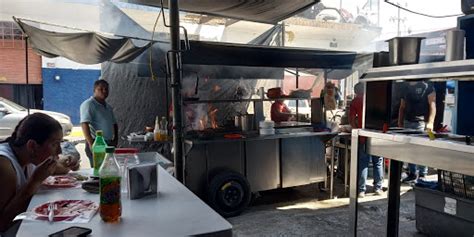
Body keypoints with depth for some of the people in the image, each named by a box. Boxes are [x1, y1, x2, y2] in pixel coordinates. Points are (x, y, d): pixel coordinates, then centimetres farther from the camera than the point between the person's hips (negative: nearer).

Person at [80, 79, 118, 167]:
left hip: (109, 144, 8)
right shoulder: (88, 104, -7)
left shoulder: (108, 107, 17)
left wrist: (115, 140, 10)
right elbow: (84, 124, -17)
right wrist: (91, 144, -25)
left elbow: (114, 124, 24)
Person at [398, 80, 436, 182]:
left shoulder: (427, 85, -1)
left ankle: (422, 175, 3)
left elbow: (432, 105, -6)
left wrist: (430, 122, -16)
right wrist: (400, 123, 13)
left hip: (421, 122, -5)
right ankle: (412, 173, 14)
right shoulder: (406, 86, 16)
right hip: (407, 122, 6)